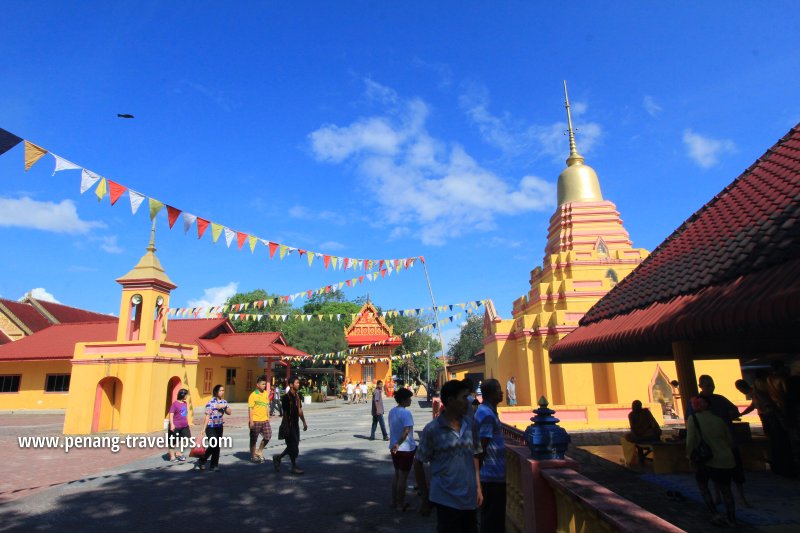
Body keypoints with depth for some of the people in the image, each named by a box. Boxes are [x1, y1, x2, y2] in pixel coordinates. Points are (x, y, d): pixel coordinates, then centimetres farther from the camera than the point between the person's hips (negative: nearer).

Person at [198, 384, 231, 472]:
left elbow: (229, 412, 4)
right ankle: (202, 460, 11)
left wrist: (224, 406, -13)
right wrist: (203, 429, -15)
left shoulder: (224, 402, 5)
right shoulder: (211, 403, -13)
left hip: (219, 427, 6)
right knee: (214, 445, -12)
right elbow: (207, 416, -14)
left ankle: (214, 465, 18)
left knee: (217, 446, 7)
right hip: (210, 427, -6)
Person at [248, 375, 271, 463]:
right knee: (253, 439, 6)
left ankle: (259, 451, 24)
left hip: (265, 420, 6)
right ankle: (253, 456, 20)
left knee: (268, 436, 4)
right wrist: (251, 421, -15)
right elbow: (250, 409, -12)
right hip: (255, 421, -6)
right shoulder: (253, 395, -11)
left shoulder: (265, 393, 8)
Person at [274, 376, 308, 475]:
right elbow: (285, 413, -17)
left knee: (295, 445, 13)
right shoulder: (286, 397, -15)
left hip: (295, 425, 8)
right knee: (293, 446, -3)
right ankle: (294, 467, 9)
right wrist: (286, 427, -19)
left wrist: (304, 422, 13)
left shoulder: (297, 396, 10)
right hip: (289, 425, -8)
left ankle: (277, 458, 30)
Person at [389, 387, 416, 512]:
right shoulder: (406, 413, -19)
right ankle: (400, 505, 14)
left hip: (394, 448, 8)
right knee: (403, 477, 4)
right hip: (406, 448, -8)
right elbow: (406, 431, -29)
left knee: (397, 475, 20)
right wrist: (398, 444, -27)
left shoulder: (392, 411, 6)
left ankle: (394, 502, 27)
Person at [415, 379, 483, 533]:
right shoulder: (432, 429, -11)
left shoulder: (469, 424, 3)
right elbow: (418, 463, -3)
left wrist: (478, 487, 10)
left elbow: (474, 456, 13)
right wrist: (425, 499, 0)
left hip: (470, 498, 5)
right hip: (446, 500, -5)